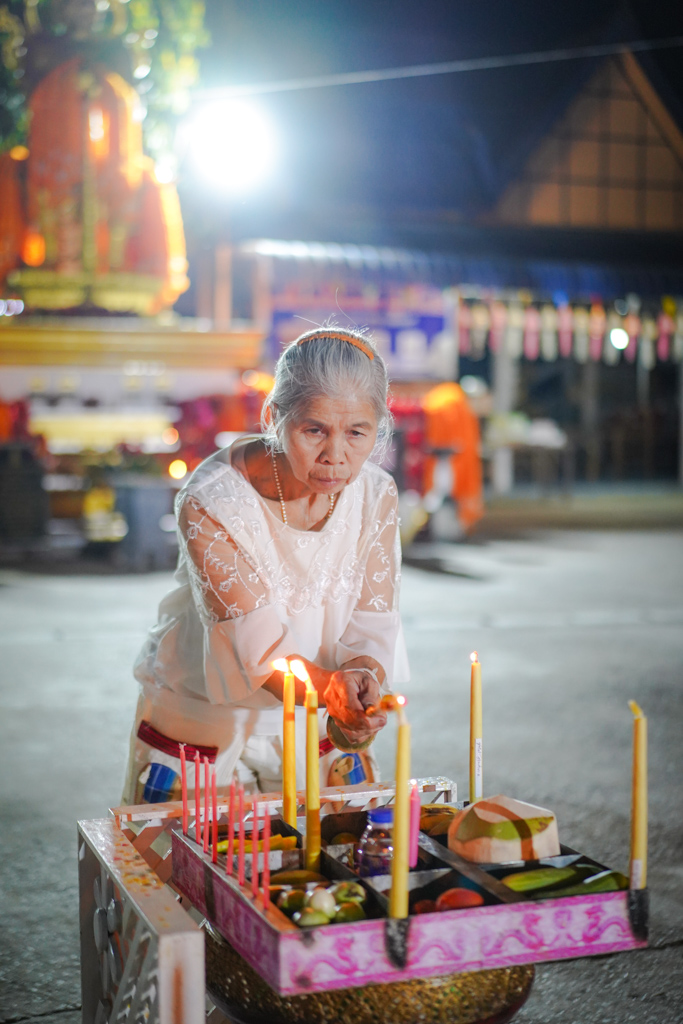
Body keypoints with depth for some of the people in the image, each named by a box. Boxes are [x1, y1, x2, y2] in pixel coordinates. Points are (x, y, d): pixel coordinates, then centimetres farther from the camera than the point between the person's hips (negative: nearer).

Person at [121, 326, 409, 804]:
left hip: (314, 725, 4)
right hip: (203, 725, -4)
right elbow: (256, 645, -28)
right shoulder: (210, 503, -24)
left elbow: (373, 626, -10)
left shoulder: (376, 494, -10)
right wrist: (333, 692, -44)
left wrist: (362, 677, -32)